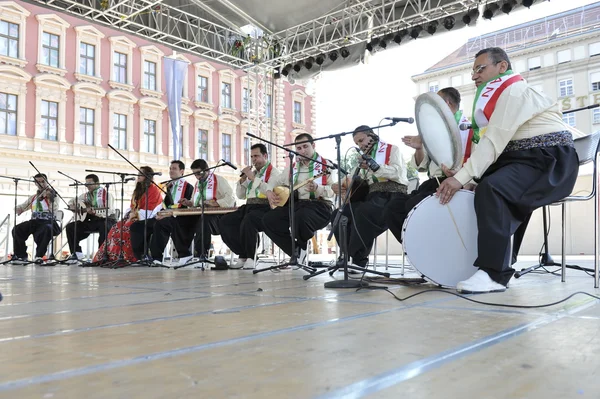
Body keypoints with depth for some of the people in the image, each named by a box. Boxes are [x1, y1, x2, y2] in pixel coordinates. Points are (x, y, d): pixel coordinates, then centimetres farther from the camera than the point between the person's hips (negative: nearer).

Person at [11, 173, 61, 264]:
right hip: (34, 222, 4)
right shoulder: (32, 197, 21)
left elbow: (54, 209, -11)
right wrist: (18, 208, -2)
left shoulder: (52, 195, 6)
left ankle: (39, 256, -26)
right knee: (17, 229, -22)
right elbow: (21, 207, 21)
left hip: (48, 221, -4)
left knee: (47, 229, -39)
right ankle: (21, 256, -11)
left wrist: (50, 198, -25)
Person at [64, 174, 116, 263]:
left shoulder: (105, 194, -11)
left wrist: (94, 212, -38)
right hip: (92, 221, 7)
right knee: (70, 227, -5)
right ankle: (76, 253, 1)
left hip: (107, 220, -7)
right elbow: (72, 201, 25)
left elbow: (108, 212, -23)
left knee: (104, 226, -41)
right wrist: (72, 206, 3)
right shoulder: (86, 195, 10)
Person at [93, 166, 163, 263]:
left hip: (144, 219, -8)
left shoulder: (153, 189, -5)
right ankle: (110, 256, -22)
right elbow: (132, 206, 20)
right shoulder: (138, 190, 22)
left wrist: (136, 214, -17)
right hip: (134, 216, 8)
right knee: (116, 228, -15)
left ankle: (126, 257, -27)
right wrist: (131, 213, -1)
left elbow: (149, 209, -14)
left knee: (126, 228, -29)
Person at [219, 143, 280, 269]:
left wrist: (253, 178, -13)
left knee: (248, 220, -37)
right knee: (224, 221, -13)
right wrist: (242, 179, 8)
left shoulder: (273, 172, 3)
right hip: (248, 207, 8)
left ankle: (250, 259, -22)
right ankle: (243, 256, -8)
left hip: (265, 208, -8)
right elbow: (240, 195, 24)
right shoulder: (252, 173, 25)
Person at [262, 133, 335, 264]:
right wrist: (269, 192, 5)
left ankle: (301, 247, -5)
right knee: (268, 219, -14)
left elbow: (333, 191, -10)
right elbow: (275, 181, 26)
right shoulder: (293, 167, 19)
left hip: (319, 206, -6)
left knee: (301, 216, -39)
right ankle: (296, 253, -4)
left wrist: (317, 188, -29)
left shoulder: (326, 165, 2)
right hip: (296, 204, 6)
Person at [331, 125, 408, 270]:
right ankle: (350, 256, -11)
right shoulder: (365, 158, 28)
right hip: (372, 196, 7)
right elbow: (358, 183, 19)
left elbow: (397, 173, -11)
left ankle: (359, 259, -27)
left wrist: (374, 167, -24)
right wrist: (343, 187, -2)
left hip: (392, 195, -7)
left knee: (363, 211, -35)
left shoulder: (392, 149, 9)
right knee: (339, 214, -12)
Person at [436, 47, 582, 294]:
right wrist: (459, 174, -5)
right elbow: (491, 142, 10)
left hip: (549, 160, -10)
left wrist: (461, 176, -27)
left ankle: (494, 273, -30)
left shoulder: (514, 90, -11)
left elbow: (495, 141, -23)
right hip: (520, 158, 10)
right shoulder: (495, 96, 21)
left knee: (491, 189, -33)